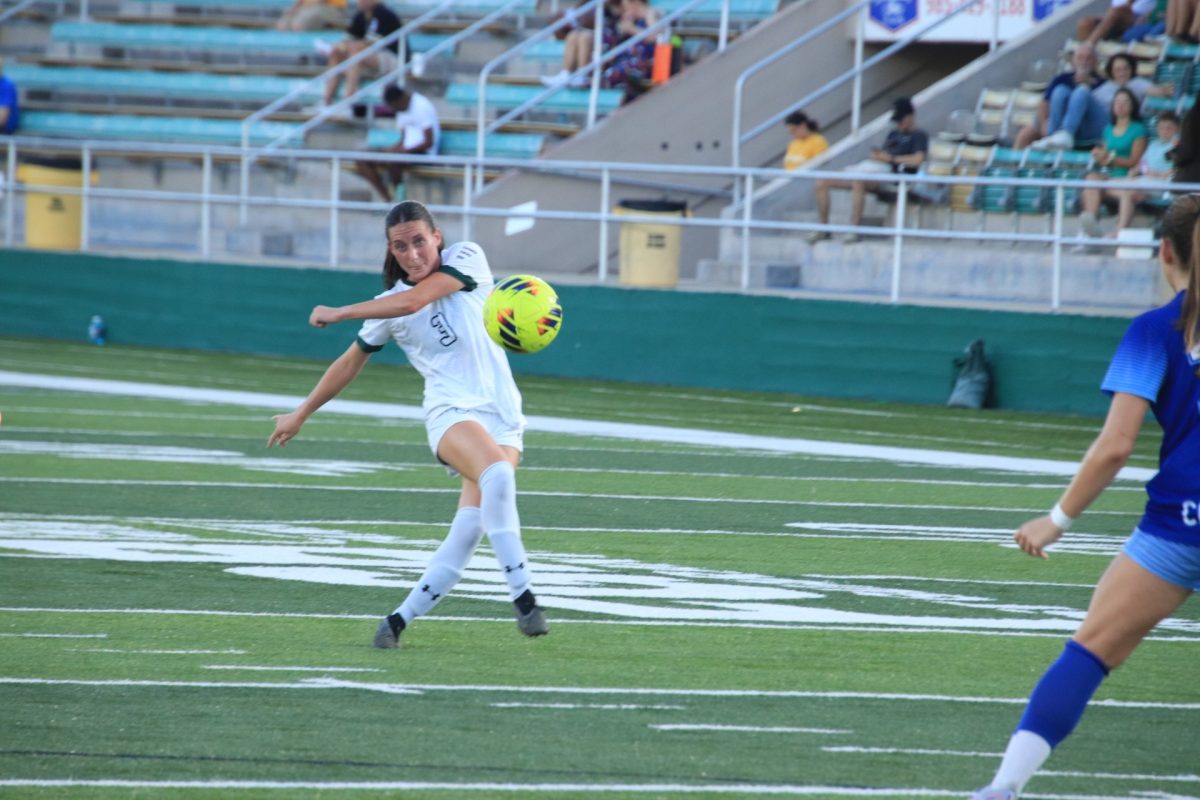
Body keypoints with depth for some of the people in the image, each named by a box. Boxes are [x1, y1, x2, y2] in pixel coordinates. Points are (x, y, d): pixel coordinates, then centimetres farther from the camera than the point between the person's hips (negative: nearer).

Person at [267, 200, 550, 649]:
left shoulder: (466, 259, 0)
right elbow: (350, 363, 21)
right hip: (451, 411, -1)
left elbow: (415, 300, -14)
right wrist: (301, 415, 27)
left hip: (502, 415, 1)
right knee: (498, 476, -33)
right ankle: (523, 598, -34)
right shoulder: (389, 305, 7)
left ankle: (401, 619, -1)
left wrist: (339, 313, -6)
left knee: (470, 528, -12)